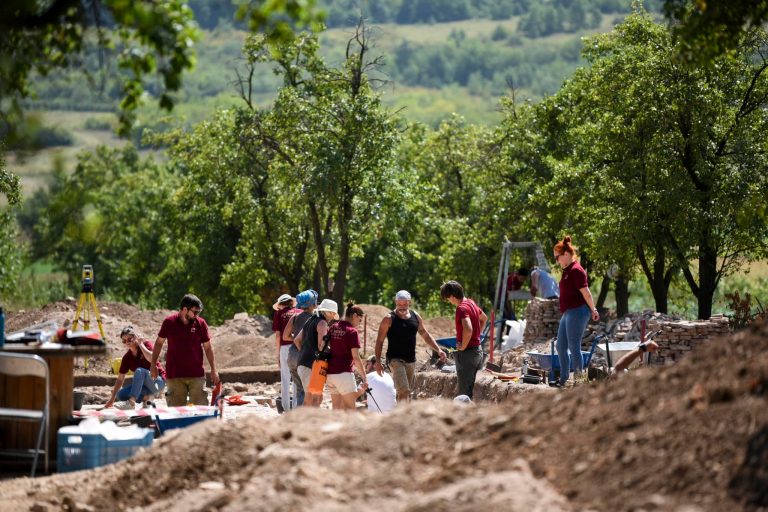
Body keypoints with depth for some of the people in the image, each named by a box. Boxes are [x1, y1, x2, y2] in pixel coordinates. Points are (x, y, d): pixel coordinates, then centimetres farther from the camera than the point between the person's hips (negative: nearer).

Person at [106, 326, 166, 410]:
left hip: (158, 381, -5)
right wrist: (112, 399, -4)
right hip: (143, 385, 6)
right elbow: (120, 379, 2)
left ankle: (131, 402, -44)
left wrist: (140, 344, -22)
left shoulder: (146, 344, -9)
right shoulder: (127, 357, 1)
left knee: (139, 371, -35)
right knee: (121, 395, -17)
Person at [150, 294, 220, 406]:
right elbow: (159, 343, 10)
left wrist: (213, 370, 3)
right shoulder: (169, 322, -2)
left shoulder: (200, 323, 1)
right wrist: (153, 364, 7)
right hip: (175, 376, -1)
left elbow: (208, 347, 6)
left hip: (197, 375, 1)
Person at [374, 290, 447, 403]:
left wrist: (438, 350, 7)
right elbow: (379, 341, -6)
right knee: (404, 391, -20)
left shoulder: (415, 317, 9)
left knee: (407, 392, 9)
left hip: (411, 360, 6)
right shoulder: (389, 319, -7)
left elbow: (426, 335, 18)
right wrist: (378, 362, -12)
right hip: (395, 359, -6)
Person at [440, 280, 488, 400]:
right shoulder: (471, 302, 9)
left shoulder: (462, 308, -20)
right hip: (477, 350, 9)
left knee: (463, 392, -3)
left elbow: (468, 329, -36)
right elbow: (484, 318, 28)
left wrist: (463, 346, -21)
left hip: (467, 353, -9)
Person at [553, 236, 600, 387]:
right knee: (561, 346, 14)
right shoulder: (567, 271, 16)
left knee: (574, 347, -7)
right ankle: (563, 379, 22)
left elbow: (585, 292, -17)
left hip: (577, 311, -11)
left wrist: (593, 310, -12)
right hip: (568, 313, 11)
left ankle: (578, 380, -1)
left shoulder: (576, 270, -14)